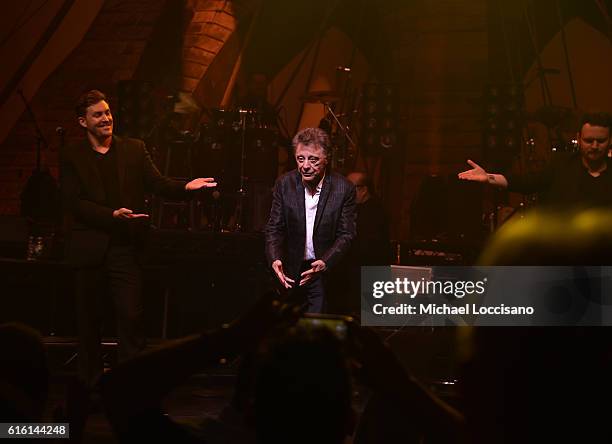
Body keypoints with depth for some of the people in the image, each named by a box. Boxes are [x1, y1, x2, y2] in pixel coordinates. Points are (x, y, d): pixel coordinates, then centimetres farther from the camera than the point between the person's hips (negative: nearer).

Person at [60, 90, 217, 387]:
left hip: (124, 246, 0)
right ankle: (89, 380, 22)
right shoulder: (72, 157, 3)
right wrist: (112, 214, -18)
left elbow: (157, 183, 0)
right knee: (87, 318, 9)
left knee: (131, 315, -7)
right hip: (88, 248, 0)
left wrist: (186, 187, -20)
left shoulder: (134, 150, 9)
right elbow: (73, 203, -6)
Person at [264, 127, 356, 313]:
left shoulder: (344, 188, -10)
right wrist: (275, 259, -19)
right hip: (291, 271, 2)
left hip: (327, 272, -2)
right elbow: (274, 229, -1)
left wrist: (325, 262, -24)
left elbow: (346, 235, -8)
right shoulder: (284, 184, -3)